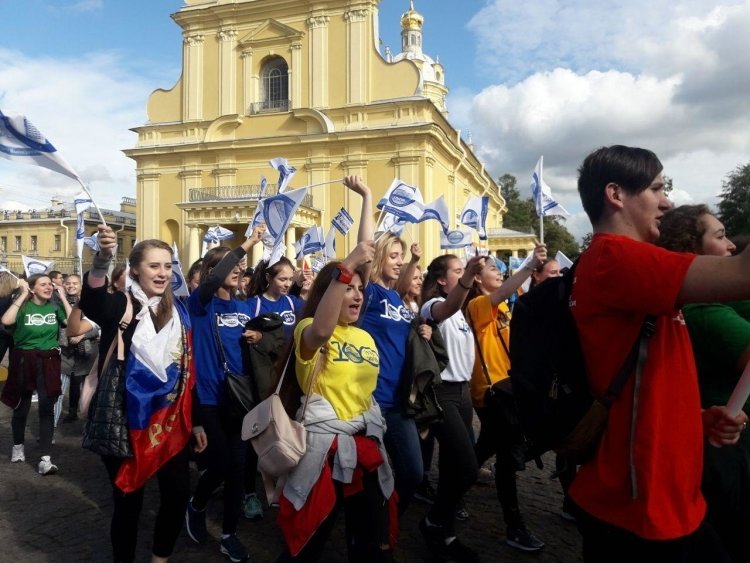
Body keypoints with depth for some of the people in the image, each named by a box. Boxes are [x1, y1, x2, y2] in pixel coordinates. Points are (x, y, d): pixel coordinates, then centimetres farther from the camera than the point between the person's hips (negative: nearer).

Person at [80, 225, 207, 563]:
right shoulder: (120, 306, -8)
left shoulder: (177, 311, 5)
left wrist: (196, 421, 12)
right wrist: (103, 257, -53)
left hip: (170, 423, 4)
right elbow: (90, 301, -34)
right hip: (126, 422, -4)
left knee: (178, 496, 10)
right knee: (129, 501, 6)